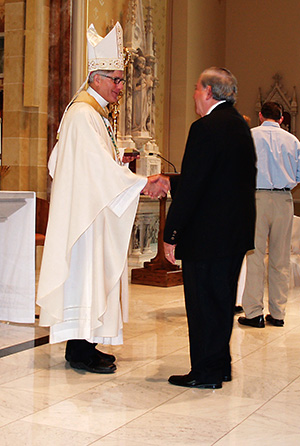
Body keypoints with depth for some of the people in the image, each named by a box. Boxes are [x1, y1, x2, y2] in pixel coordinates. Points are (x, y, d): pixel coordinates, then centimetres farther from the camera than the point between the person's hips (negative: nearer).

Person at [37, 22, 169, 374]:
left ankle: (83, 344, 17)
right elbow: (99, 166, -22)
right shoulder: (83, 114, -16)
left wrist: (116, 160, 7)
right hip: (84, 210, -10)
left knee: (93, 272, 11)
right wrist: (142, 184, -21)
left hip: (95, 210, 10)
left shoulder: (95, 113, 17)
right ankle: (80, 351, 0)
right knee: (84, 270, -6)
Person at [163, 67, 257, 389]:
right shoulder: (240, 126, 11)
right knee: (222, 300, 17)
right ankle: (221, 365, 28)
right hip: (236, 232, 9)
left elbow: (192, 187, -20)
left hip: (208, 234, -9)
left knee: (203, 304, 1)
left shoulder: (206, 128, -17)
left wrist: (172, 234, -14)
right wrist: (168, 183, 24)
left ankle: (205, 372, 10)